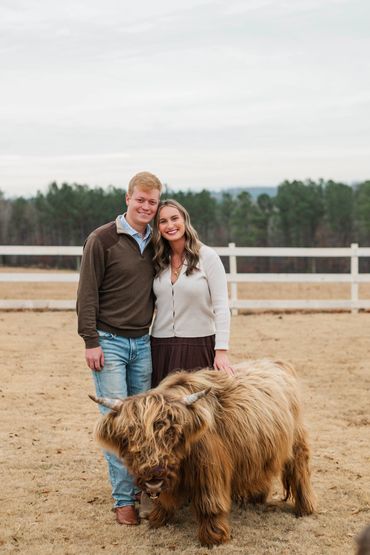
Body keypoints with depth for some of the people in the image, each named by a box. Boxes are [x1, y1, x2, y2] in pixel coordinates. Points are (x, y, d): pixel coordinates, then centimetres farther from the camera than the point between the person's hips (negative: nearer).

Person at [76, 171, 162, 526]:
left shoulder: (155, 244, 8)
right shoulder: (102, 240, -8)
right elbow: (87, 294, -8)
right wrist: (91, 342, -13)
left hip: (142, 343, 5)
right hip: (109, 342, -5)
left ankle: (141, 484, 19)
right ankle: (123, 499, 0)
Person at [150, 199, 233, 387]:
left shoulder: (207, 256, -4)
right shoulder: (158, 261, 8)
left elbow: (221, 307, -8)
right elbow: (150, 304, 12)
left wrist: (221, 351, -15)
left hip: (199, 345, -4)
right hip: (161, 347, 4)